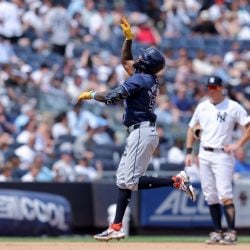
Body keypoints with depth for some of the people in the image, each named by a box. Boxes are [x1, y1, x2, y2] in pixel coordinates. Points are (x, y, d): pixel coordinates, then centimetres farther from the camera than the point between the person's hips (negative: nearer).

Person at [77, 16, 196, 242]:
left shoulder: (139, 79, -13)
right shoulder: (149, 79, 14)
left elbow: (113, 97, -21)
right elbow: (125, 61, 30)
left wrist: (90, 95, -7)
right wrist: (128, 38, 21)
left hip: (142, 132, -10)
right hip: (141, 132, 10)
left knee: (131, 181, -13)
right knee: (123, 178, 10)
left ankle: (176, 181, -14)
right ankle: (116, 228, 9)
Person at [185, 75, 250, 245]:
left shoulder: (233, 107, -3)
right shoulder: (202, 107, 12)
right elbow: (192, 128, 20)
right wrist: (189, 152, 11)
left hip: (222, 155, -5)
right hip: (204, 155, 5)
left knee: (225, 195, -14)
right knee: (210, 196, 6)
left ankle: (231, 233, -14)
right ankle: (217, 232, 12)